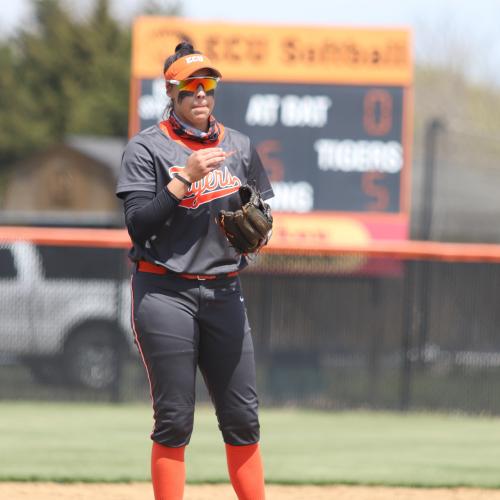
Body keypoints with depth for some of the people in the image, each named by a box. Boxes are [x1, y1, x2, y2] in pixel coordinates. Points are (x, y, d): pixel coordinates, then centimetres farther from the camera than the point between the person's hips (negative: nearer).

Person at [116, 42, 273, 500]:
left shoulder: (239, 147, 12)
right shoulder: (147, 148, -2)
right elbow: (138, 225, -12)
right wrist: (186, 176, -18)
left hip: (224, 292, 4)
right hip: (165, 291, -4)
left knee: (243, 418, 1)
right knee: (174, 419, -4)